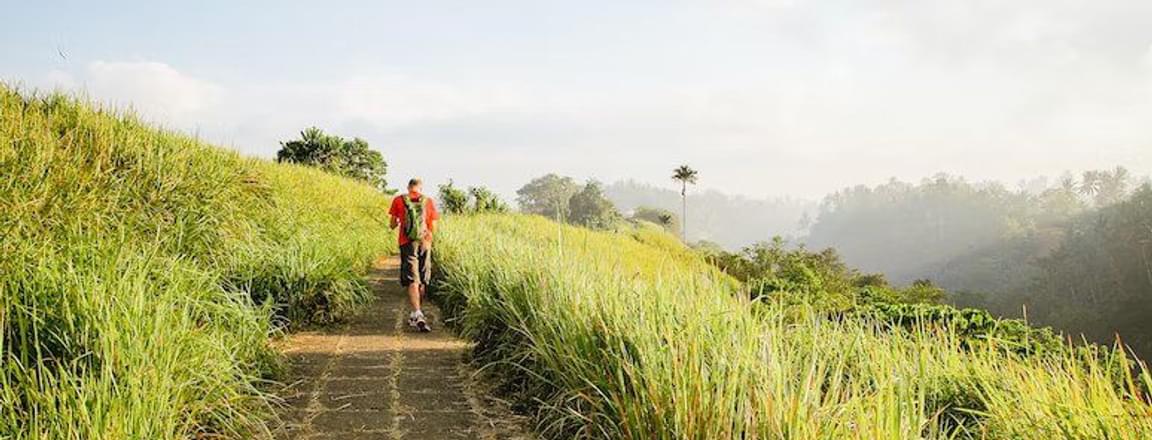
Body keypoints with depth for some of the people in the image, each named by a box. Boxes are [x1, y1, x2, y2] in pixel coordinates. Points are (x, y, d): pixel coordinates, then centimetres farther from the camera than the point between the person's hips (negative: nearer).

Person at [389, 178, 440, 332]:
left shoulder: (398, 200, 2)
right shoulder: (429, 201, 3)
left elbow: (392, 224, 9)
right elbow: (433, 228, 4)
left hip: (407, 244, -1)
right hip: (425, 244, 1)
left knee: (412, 281, -6)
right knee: (422, 281, 14)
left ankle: (417, 315, -21)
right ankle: (415, 314, 23)